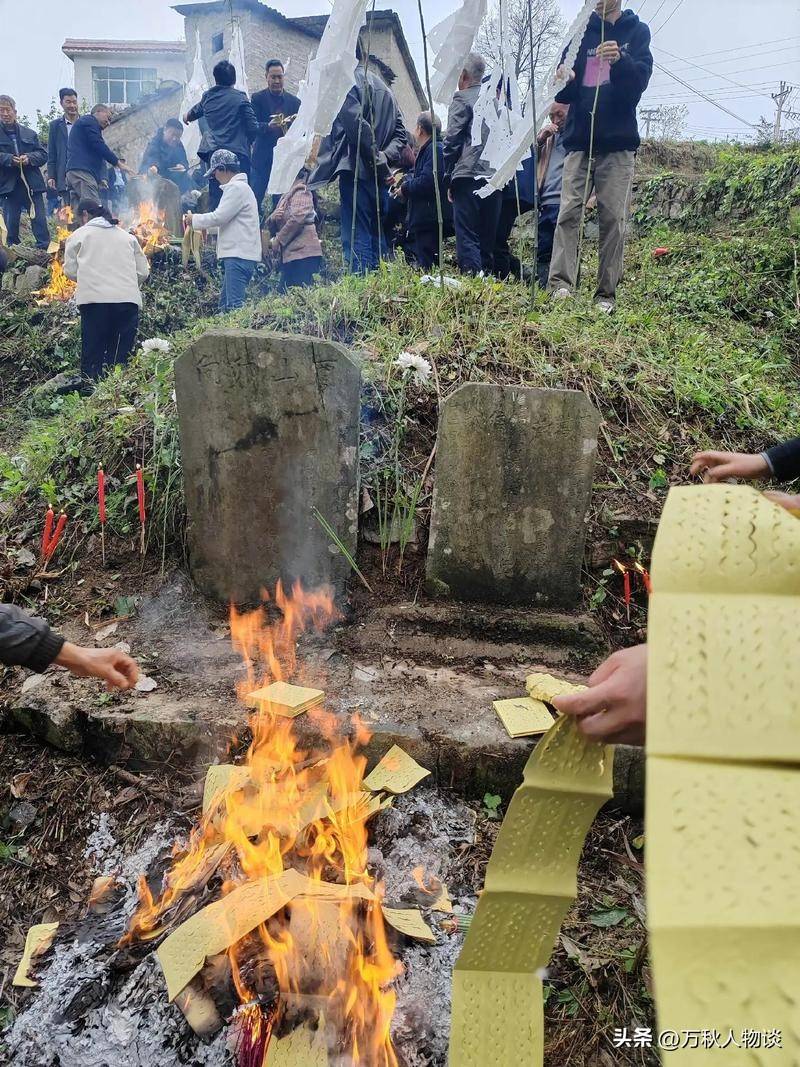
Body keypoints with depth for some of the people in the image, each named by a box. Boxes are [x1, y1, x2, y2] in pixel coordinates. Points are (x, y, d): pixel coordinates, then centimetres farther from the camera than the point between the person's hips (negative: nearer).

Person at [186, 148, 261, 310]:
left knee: (235, 305, -16)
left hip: (239, 255, -10)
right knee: (224, 304, 9)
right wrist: (199, 222, 21)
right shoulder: (235, 188, 24)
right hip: (234, 254, 11)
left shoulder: (237, 188, -8)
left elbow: (219, 217, -14)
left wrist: (194, 219, 1)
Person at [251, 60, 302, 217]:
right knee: (254, 200, -3)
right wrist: (269, 125, -27)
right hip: (262, 158, -2)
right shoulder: (257, 98, 2)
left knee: (281, 202, 3)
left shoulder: (294, 101, 9)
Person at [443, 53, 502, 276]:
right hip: (496, 178, 6)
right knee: (488, 238, 9)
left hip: (468, 176, -6)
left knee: (467, 236, -8)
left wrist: (448, 178, 0)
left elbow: (452, 141, -5)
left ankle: (472, 276, -19)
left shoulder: (463, 99, 1)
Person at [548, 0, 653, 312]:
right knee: (569, 211, -12)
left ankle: (606, 293, -5)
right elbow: (563, 95, 11)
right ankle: (561, 283, -18)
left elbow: (640, 80, -5)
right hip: (579, 139, 2)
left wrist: (620, 59, -24)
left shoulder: (636, 32, 10)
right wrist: (563, 81, -13)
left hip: (617, 143, -2)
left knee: (613, 217, -6)